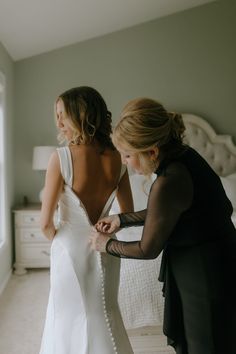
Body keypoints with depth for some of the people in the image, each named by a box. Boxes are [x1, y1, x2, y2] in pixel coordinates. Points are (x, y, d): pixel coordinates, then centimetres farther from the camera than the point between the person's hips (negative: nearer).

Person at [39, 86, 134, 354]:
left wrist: (59, 241, 4)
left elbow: (46, 223, -15)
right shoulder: (116, 159, -8)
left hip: (71, 251, -4)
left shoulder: (61, 158, -21)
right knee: (104, 315, 24)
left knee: (68, 316, 20)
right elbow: (128, 214, 1)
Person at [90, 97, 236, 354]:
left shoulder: (168, 182, -30)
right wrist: (122, 219, 9)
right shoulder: (184, 156, -4)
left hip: (207, 279, -8)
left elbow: (148, 249, -16)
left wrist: (107, 245, 0)